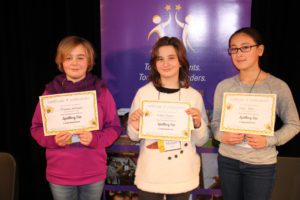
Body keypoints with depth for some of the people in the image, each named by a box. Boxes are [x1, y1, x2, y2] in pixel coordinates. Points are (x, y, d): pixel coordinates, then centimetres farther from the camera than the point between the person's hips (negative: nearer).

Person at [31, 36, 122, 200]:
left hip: (94, 173, 0)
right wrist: (53, 139, -17)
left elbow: (114, 128, -1)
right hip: (59, 175, 0)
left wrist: (95, 138, -19)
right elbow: (37, 128, 3)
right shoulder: (51, 92, -3)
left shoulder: (101, 91, -4)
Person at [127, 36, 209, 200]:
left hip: (182, 176, 1)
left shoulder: (194, 96, -4)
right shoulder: (143, 93, -6)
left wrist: (198, 124, -17)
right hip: (149, 175, 0)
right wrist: (135, 127, -17)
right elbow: (134, 136, 3)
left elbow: (201, 141, 2)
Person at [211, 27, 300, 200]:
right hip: (227, 160, 3)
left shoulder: (278, 86, -11)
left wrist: (269, 140, -18)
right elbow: (215, 122, 5)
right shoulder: (224, 86, -2)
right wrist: (222, 135, -17)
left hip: (261, 164, -2)